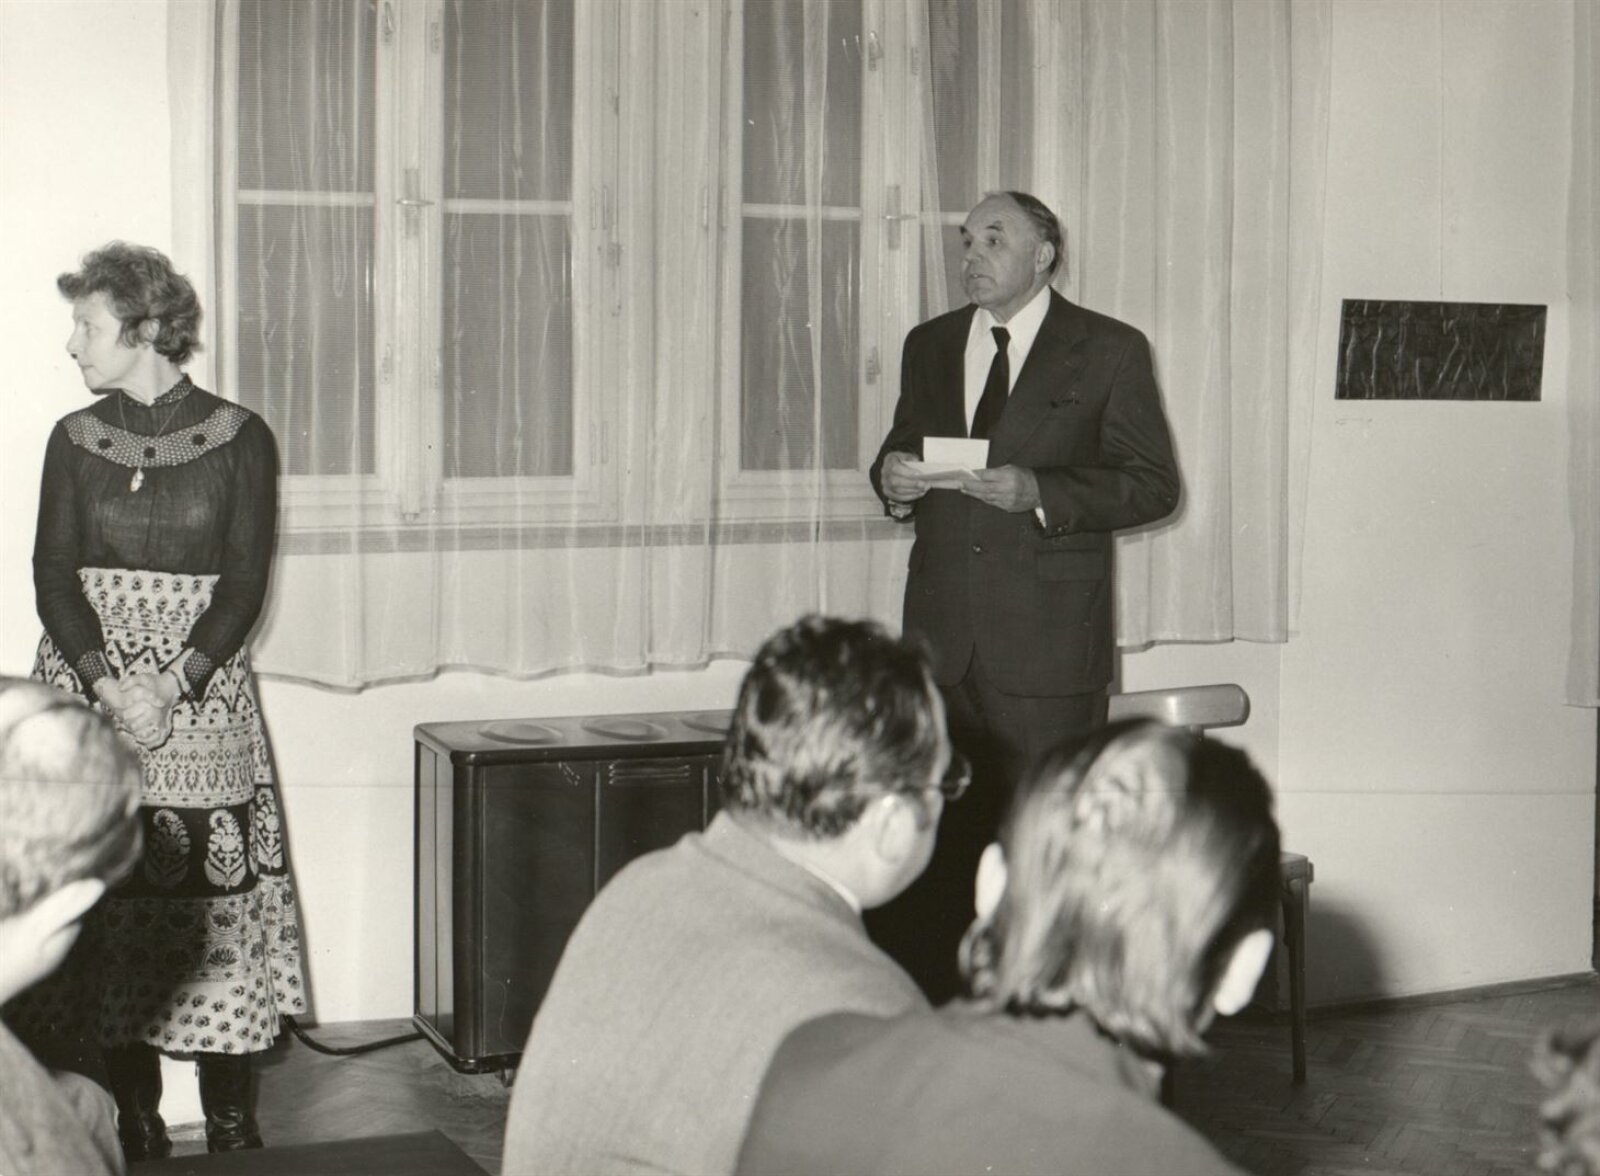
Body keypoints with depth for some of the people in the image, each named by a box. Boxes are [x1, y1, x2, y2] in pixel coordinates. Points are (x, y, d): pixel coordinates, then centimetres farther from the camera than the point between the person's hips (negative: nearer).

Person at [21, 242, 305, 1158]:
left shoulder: (240, 439, 1)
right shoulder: (75, 440, 9)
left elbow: (245, 582, -4)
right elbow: (54, 575, 3)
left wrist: (171, 685, -16)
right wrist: (107, 683, -13)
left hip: (203, 694, -2)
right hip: (87, 694, 2)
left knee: (217, 903, -5)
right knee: (106, 905, 0)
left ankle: (233, 1128, 4)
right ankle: (137, 1126, 8)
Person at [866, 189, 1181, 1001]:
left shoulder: (1109, 352, 0)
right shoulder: (930, 345, 15)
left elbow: (1154, 483, -3)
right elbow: (902, 451, 24)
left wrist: (1040, 492, -17)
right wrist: (893, 479, -1)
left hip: (1049, 638, -4)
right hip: (940, 631, 5)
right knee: (939, 832, 6)